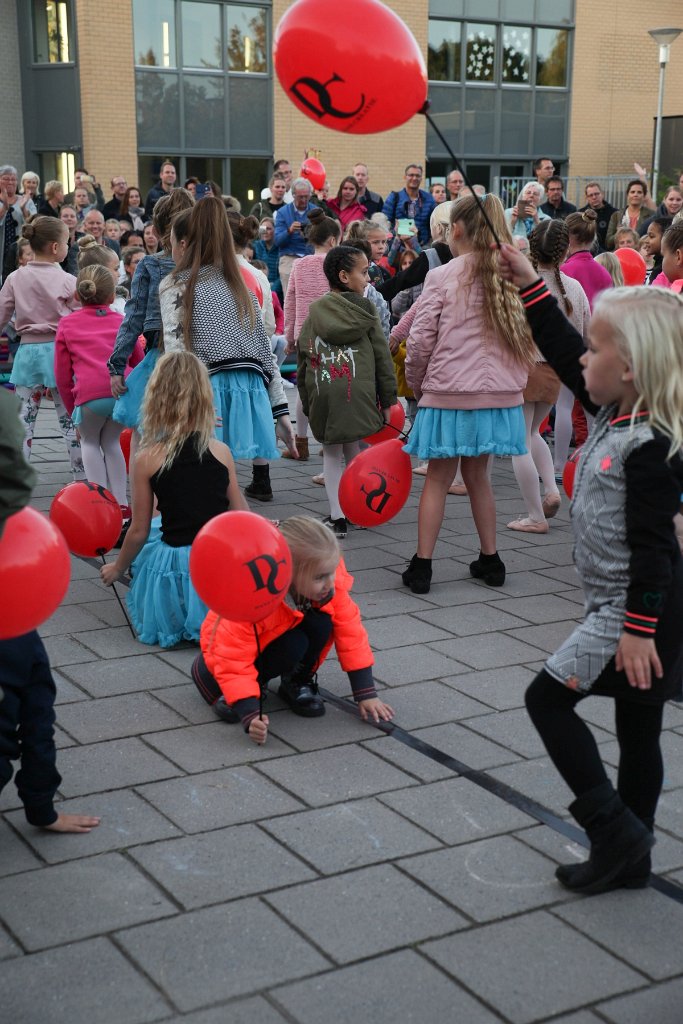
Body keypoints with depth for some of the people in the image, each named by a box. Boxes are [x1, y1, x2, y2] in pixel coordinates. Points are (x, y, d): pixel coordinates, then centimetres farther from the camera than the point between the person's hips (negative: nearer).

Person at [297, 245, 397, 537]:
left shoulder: (314, 313, 7)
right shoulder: (365, 309, 1)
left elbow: (302, 362, 8)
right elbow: (382, 357, 1)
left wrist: (307, 402, 16)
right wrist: (388, 400, 7)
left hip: (322, 397, 1)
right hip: (359, 395, -1)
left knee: (331, 455, 12)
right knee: (355, 453, 13)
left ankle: (337, 516, 5)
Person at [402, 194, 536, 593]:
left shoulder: (442, 276, -9)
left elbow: (421, 340, -10)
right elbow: (528, 338, 6)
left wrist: (415, 383, 5)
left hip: (449, 393, -4)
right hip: (499, 393, 4)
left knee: (438, 478, 5)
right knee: (477, 474, 18)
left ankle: (422, 566, 7)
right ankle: (490, 560, 23)